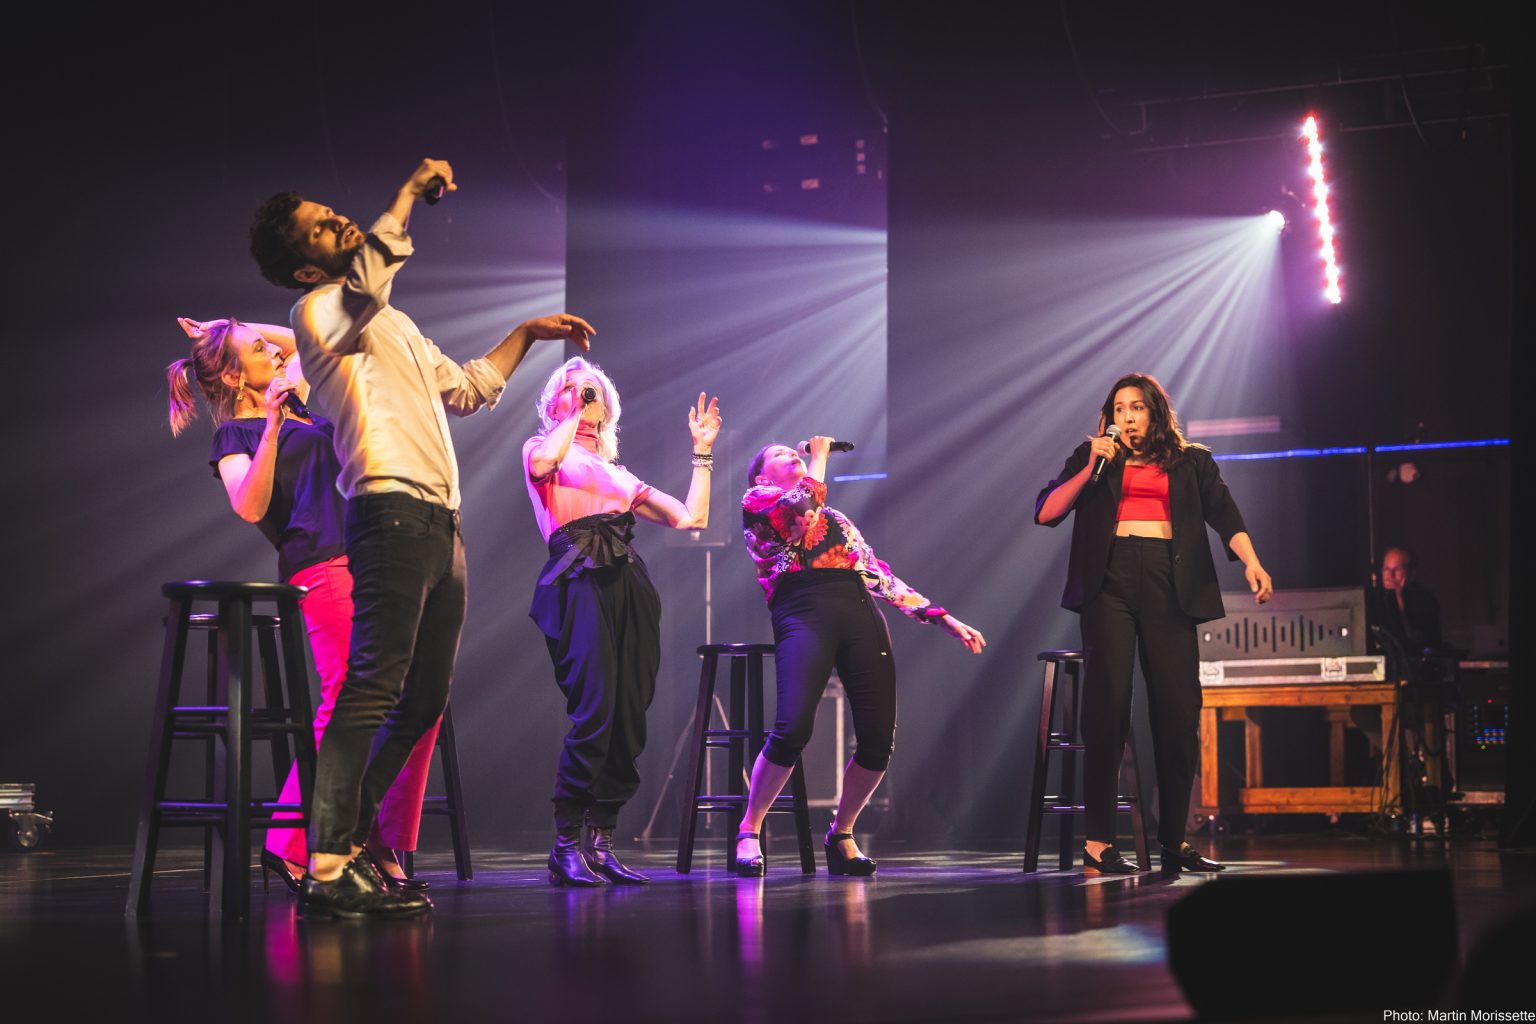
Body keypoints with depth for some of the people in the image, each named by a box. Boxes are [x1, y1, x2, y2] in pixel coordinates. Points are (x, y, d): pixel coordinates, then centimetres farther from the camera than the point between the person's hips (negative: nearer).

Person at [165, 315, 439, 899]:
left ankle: (384, 847, 0)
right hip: (323, 571, -8)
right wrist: (271, 426, -20)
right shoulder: (234, 434, 4)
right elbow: (249, 506, -13)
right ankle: (288, 846, -10)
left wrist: (233, 330, 31)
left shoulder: (293, 404, 25)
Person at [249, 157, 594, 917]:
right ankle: (327, 869, -21)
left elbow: (463, 389, 37)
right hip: (393, 515, -10)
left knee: (423, 699, 10)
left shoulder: (390, 323, 27)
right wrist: (409, 192, -15)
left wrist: (528, 332, 37)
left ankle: (350, 842, 16)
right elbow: (365, 284, -25)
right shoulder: (318, 311, -1)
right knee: (373, 691, -17)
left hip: (439, 525, 10)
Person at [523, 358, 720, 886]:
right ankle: (566, 847, -12)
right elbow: (543, 463, -14)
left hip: (628, 585, 6)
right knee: (593, 713, -18)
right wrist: (573, 414, 1)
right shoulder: (542, 447, 14)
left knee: (629, 719, -2)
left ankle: (601, 842, 4)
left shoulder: (618, 473, 28)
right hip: (579, 582, -6)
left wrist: (702, 452, 25)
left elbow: (691, 517, 22)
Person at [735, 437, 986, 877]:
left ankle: (841, 835, 15)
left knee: (879, 737, -7)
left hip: (859, 611, 5)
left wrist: (943, 617, 19)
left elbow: (882, 576, 27)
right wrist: (820, 454, 15)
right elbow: (806, 502, -3)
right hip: (801, 612, -5)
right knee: (792, 728, -23)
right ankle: (748, 832, -3)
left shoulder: (836, 520, 32)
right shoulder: (755, 502, 17)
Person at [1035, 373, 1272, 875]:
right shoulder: (1092, 456, 17)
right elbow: (1046, 513, 7)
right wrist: (1090, 469, -4)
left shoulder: (1192, 461, 18)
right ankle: (1098, 839, -8)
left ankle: (1174, 840, 5)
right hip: (1109, 582, -1)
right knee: (1108, 703, -10)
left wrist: (1251, 562, -14)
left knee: (1179, 710, -3)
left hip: (1167, 586, 1)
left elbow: (1223, 513, 4)